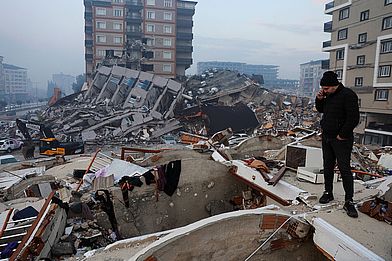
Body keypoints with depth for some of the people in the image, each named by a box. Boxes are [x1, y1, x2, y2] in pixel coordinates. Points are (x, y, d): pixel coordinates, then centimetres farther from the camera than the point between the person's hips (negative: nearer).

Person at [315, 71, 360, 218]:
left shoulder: (348, 95, -17)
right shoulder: (328, 95, 7)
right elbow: (320, 110, 21)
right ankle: (328, 193, 28)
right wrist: (319, 99, 1)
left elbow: (353, 119, -21)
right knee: (328, 167, 14)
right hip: (326, 137, 8)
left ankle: (349, 201, 6)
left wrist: (342, 135, -16)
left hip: (341, 140, -8)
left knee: (344, 169, -3)